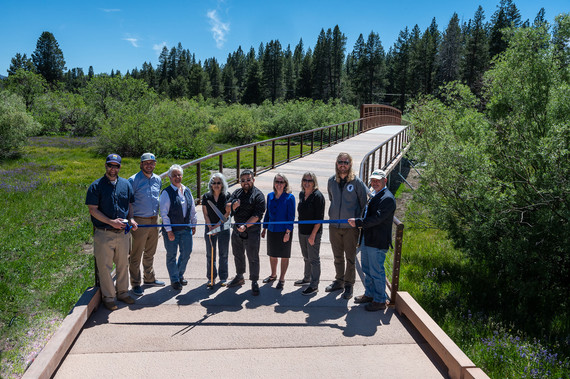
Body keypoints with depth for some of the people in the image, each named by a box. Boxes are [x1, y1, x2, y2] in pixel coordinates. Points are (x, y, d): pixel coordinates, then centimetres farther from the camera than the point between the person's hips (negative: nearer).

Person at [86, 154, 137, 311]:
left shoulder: (125, 184, 8)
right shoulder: (96, 186, -6)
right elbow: (93, 210, -10)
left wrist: (131, 219, -3)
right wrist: (111, 222, -19)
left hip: (123, 233, 4)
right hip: (104, 234, -4)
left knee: (123, 264, 15)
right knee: (105, 267, 5)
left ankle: (122, 292, 32)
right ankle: (108, 297, 19)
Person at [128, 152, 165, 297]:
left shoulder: (158, 179, 9)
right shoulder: (134, 180, -9)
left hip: (154, 220, 6)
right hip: (139, 221, -6)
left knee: (150, 252, 18)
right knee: (136, 255, 1)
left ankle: (149, 278, 32)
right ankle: (135, 283, 12)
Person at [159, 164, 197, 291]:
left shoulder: (187, 191, 8)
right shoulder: (166, 193, -10)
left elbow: (192, 210, 15)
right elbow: (164, 213, -12)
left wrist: (193, 225, 13)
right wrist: (169, 231, -14)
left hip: (186, 228, 5)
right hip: (172, 230, -5)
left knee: (186, 253, 12)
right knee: (171, 255, 7)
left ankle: (180, 274, 35)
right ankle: (175, 280, 23)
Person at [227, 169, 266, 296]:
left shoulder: (258, 195, -9)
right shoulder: (236, 193, 9)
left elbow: (257, 215, -16)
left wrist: (246, 225, -25)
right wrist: (234, 206, -15)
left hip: (252, 230, -6)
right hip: (237, 230, 6)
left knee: (253, 258, 1)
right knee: (238, 254, 19)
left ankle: (254, 282, 13)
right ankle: (239, 277, 38)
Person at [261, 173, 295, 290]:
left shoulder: (289, 197, -10)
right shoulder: (270, 196, 4)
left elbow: (291, 217, -10)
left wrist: (288, 232, -14)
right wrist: (264, 228, 13)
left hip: (284, 231, -5)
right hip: (272, 230, 5)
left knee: (284, 256, 6)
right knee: (272, 255, 16)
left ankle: (282, 279, 20)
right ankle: (273, 275, 36)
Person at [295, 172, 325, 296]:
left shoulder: (318, 196, -16)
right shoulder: (301, 194, 7)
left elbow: (319, 218, -18)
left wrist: (313, 234, -20)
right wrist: (300, 229, 16)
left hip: (313, 233, -7)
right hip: (302, 231, 8)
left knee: (313, 259, 1)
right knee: (306, 257, 21)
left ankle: (314, 285, 11)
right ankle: (307, 278, 37)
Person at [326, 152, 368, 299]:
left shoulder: (356, 181, -8)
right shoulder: (332, 181, 4)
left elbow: (365, 203, -2)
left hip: (351, 227, -4)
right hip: (334, 226, 4)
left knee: (350, 258, 7)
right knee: (338, 257, 17)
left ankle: (349, 285, 20)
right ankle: (339, 281, 33)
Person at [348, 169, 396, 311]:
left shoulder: (387, 198, -16)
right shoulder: (374, 195, 16)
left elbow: (377, 218, -25)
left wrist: (358, 222, -25)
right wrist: (357, 222, 10)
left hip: (377, 242, -10)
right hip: (367, 239, 10)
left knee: (376, 271, 0)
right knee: (367, 269, 20)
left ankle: (380, 301, 14)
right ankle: (369, 294, 36)